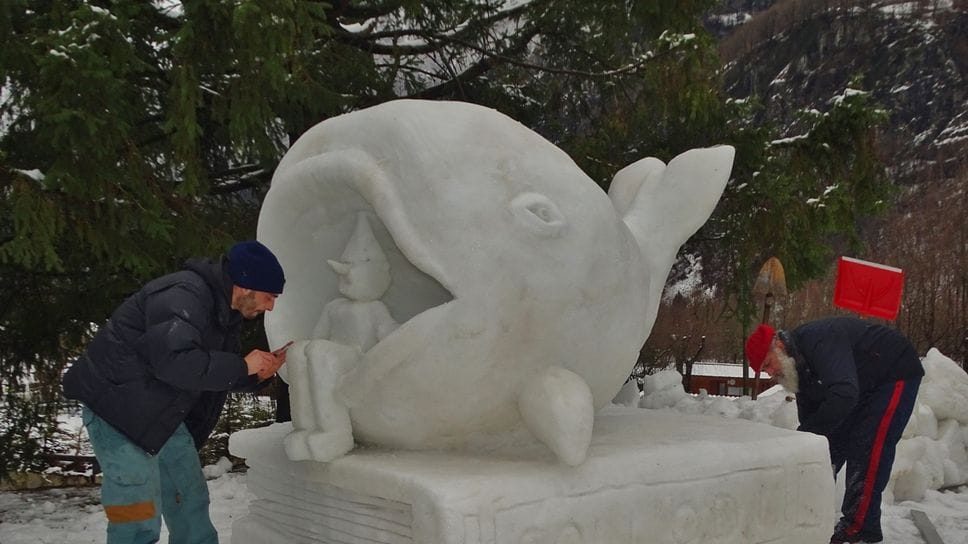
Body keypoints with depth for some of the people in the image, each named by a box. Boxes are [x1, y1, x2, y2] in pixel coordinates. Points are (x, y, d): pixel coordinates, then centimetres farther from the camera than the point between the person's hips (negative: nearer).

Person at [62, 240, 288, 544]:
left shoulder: (225, 311, 6)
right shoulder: (183, 296, -25)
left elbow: (220, 375, 13)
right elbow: (174, 361, -38)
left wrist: (259, 373, -6)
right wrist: (242, 366, -27)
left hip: (163, 416, 10)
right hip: (117, 411, -10)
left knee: (190, 505, 14)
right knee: (140, 519, -8)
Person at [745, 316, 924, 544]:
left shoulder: (819, 340, -34)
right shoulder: (798, 364, -2)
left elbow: (843, 396, -45)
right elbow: (809, 415, 3)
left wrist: (802, 435, -39)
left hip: (896, 375, -9)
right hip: (864, 385, 9)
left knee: (868, 449, -16)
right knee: (833, 442, 6)